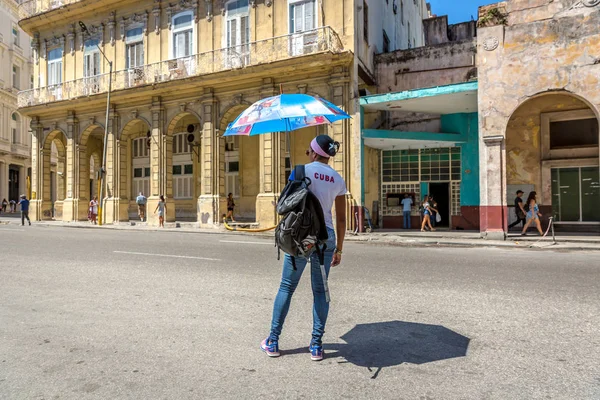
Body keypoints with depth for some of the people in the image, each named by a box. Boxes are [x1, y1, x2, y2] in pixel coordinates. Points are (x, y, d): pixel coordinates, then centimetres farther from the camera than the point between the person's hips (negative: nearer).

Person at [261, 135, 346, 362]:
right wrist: (338, 249, 13)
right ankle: (316, 346, 13)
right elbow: (341, 220, 7)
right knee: (320, 290, 11)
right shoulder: (338, 180, 7)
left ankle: (272, 342, 17)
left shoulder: (302, 171, -2)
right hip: (326, 237, 3)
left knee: (286, 287, 9)